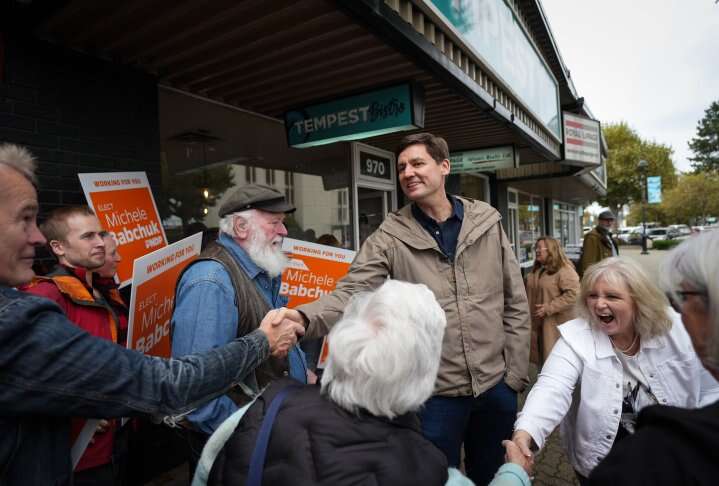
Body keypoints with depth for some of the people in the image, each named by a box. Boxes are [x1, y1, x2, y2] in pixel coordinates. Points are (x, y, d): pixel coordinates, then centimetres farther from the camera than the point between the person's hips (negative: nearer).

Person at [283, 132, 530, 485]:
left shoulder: (487, 223, -1)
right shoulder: (389, 237, -8)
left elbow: (515, 304, 2)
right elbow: (351, 294, -19)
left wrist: (515, 373, 1)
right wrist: (303, 316, -39)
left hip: (496, 385, 3)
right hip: (435, 392, -2)